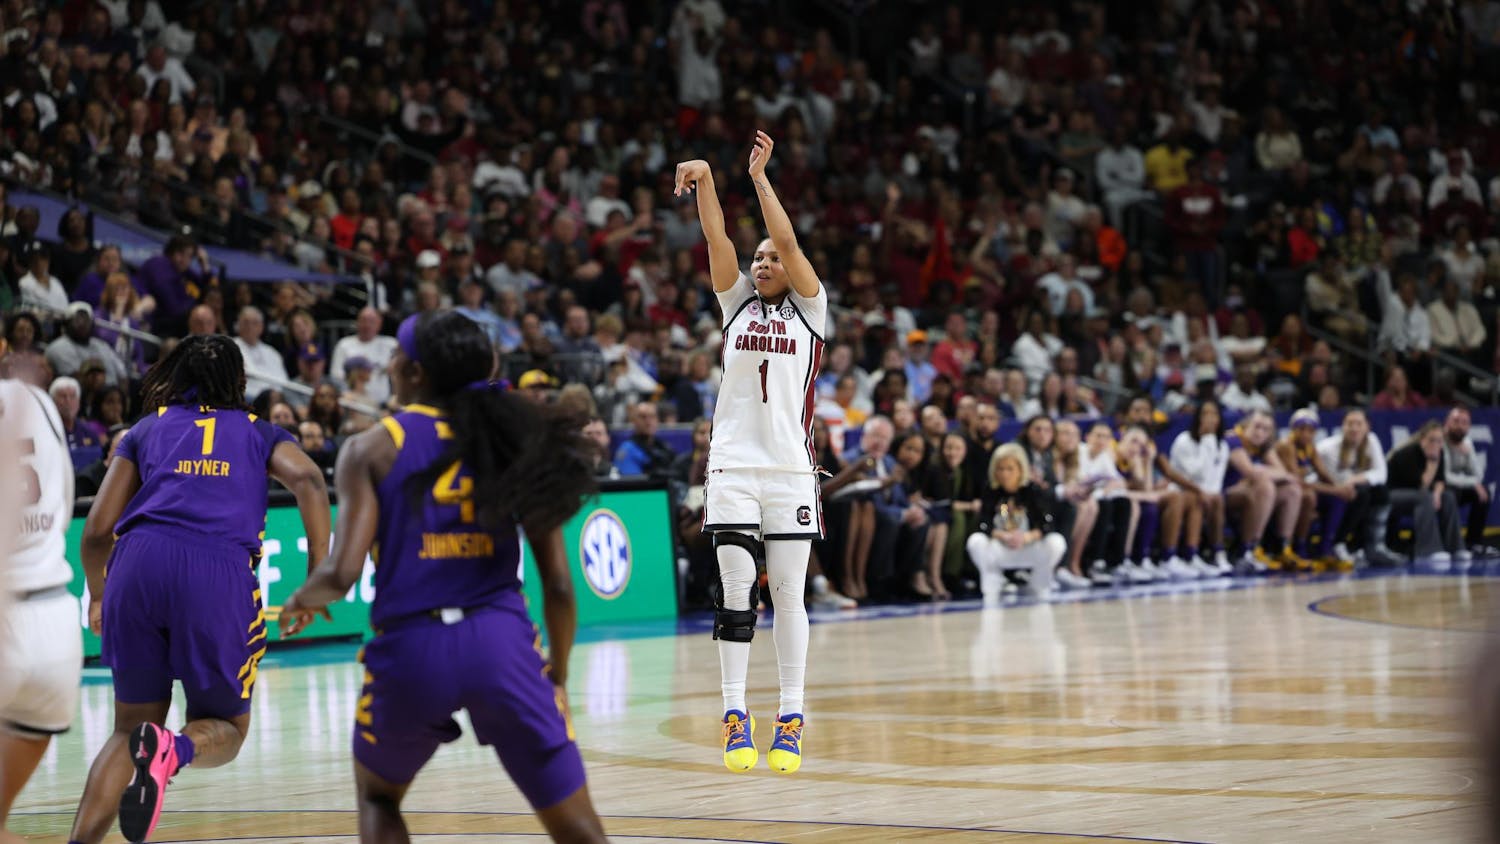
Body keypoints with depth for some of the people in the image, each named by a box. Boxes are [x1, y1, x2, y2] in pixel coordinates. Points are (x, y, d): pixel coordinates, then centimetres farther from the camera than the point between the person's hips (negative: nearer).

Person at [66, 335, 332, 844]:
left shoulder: (146, 430, 26)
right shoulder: (259, 432, 25)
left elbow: (97, 531, 19)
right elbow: (308, 480, 3)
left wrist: (96, 596, 37)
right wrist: (319, 576, -1)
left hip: (140, 565, 2)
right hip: (221, 574, -1)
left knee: (132, 727, 16)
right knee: (224, 728, 16)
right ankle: (175, 750, -20)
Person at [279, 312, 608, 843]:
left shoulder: (371, 450, 2)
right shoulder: (512, 440, 10)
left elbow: (341, 573, -9)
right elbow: (558, 584, 6)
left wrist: (300, 602, 14)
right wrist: (558, 676, 19)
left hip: (411, 648, -1)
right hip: (500, 640, 1)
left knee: (377, 797, 29)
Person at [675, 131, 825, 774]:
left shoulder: (809, 309, 7)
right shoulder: (736, 303, 13)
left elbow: (789, 242, -7)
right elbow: (717, 240, 0)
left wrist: (760, 177, -10)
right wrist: (705, 180, -13)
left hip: (790, 472, -1)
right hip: (733, 468, 2)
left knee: (788, 595, 0)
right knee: (736, 592, -3)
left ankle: (791, 719, 4)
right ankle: (735, 716, -1)